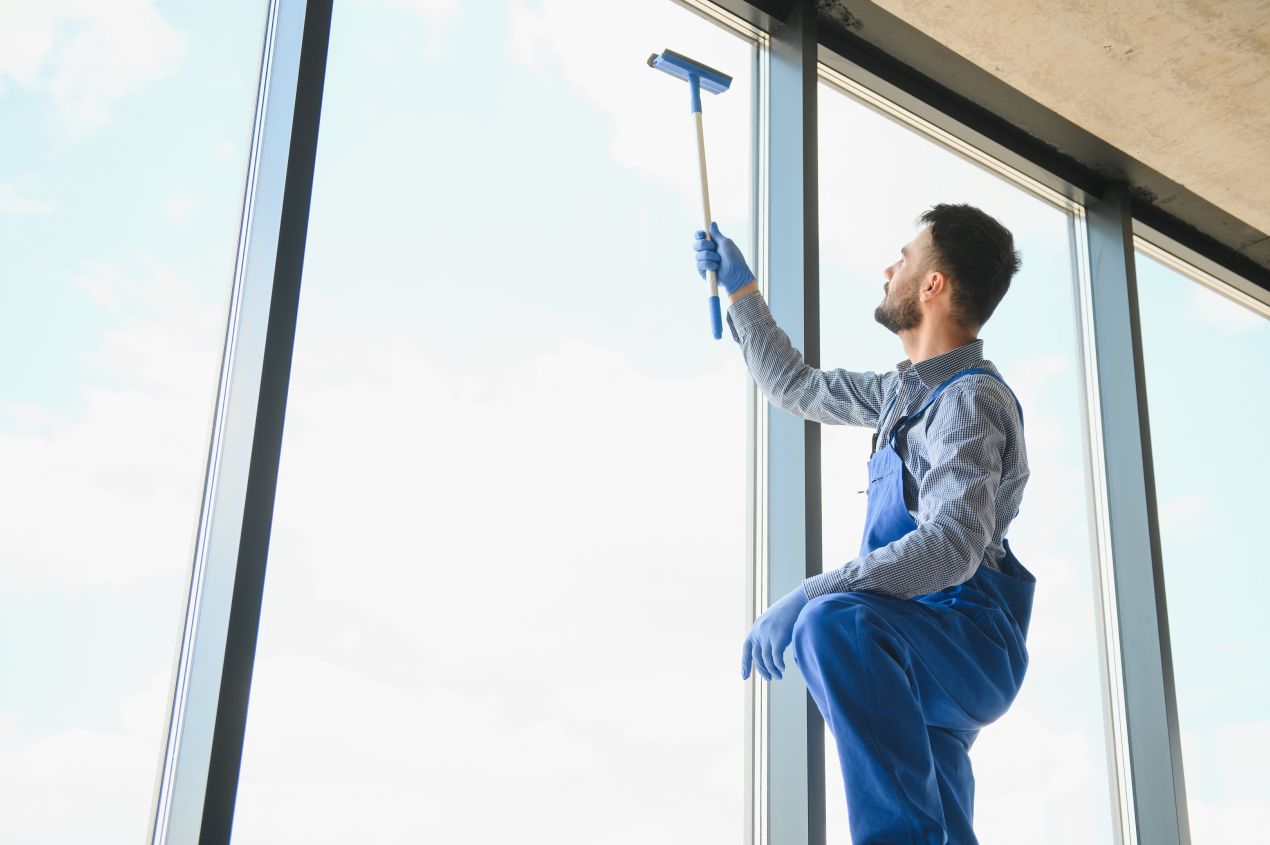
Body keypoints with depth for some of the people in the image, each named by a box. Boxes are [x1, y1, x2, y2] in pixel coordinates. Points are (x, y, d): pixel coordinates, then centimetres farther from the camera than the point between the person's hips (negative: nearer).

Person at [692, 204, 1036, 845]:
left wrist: (807, 598, -34)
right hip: (925, 666, 11)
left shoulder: (971, 400, -17)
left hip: (969, 643, -11)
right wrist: (740, 289, 31)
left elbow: (952, 547, -31)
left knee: (835, 623, -40)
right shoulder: (907, 391, 14)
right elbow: (796, 388, 30)